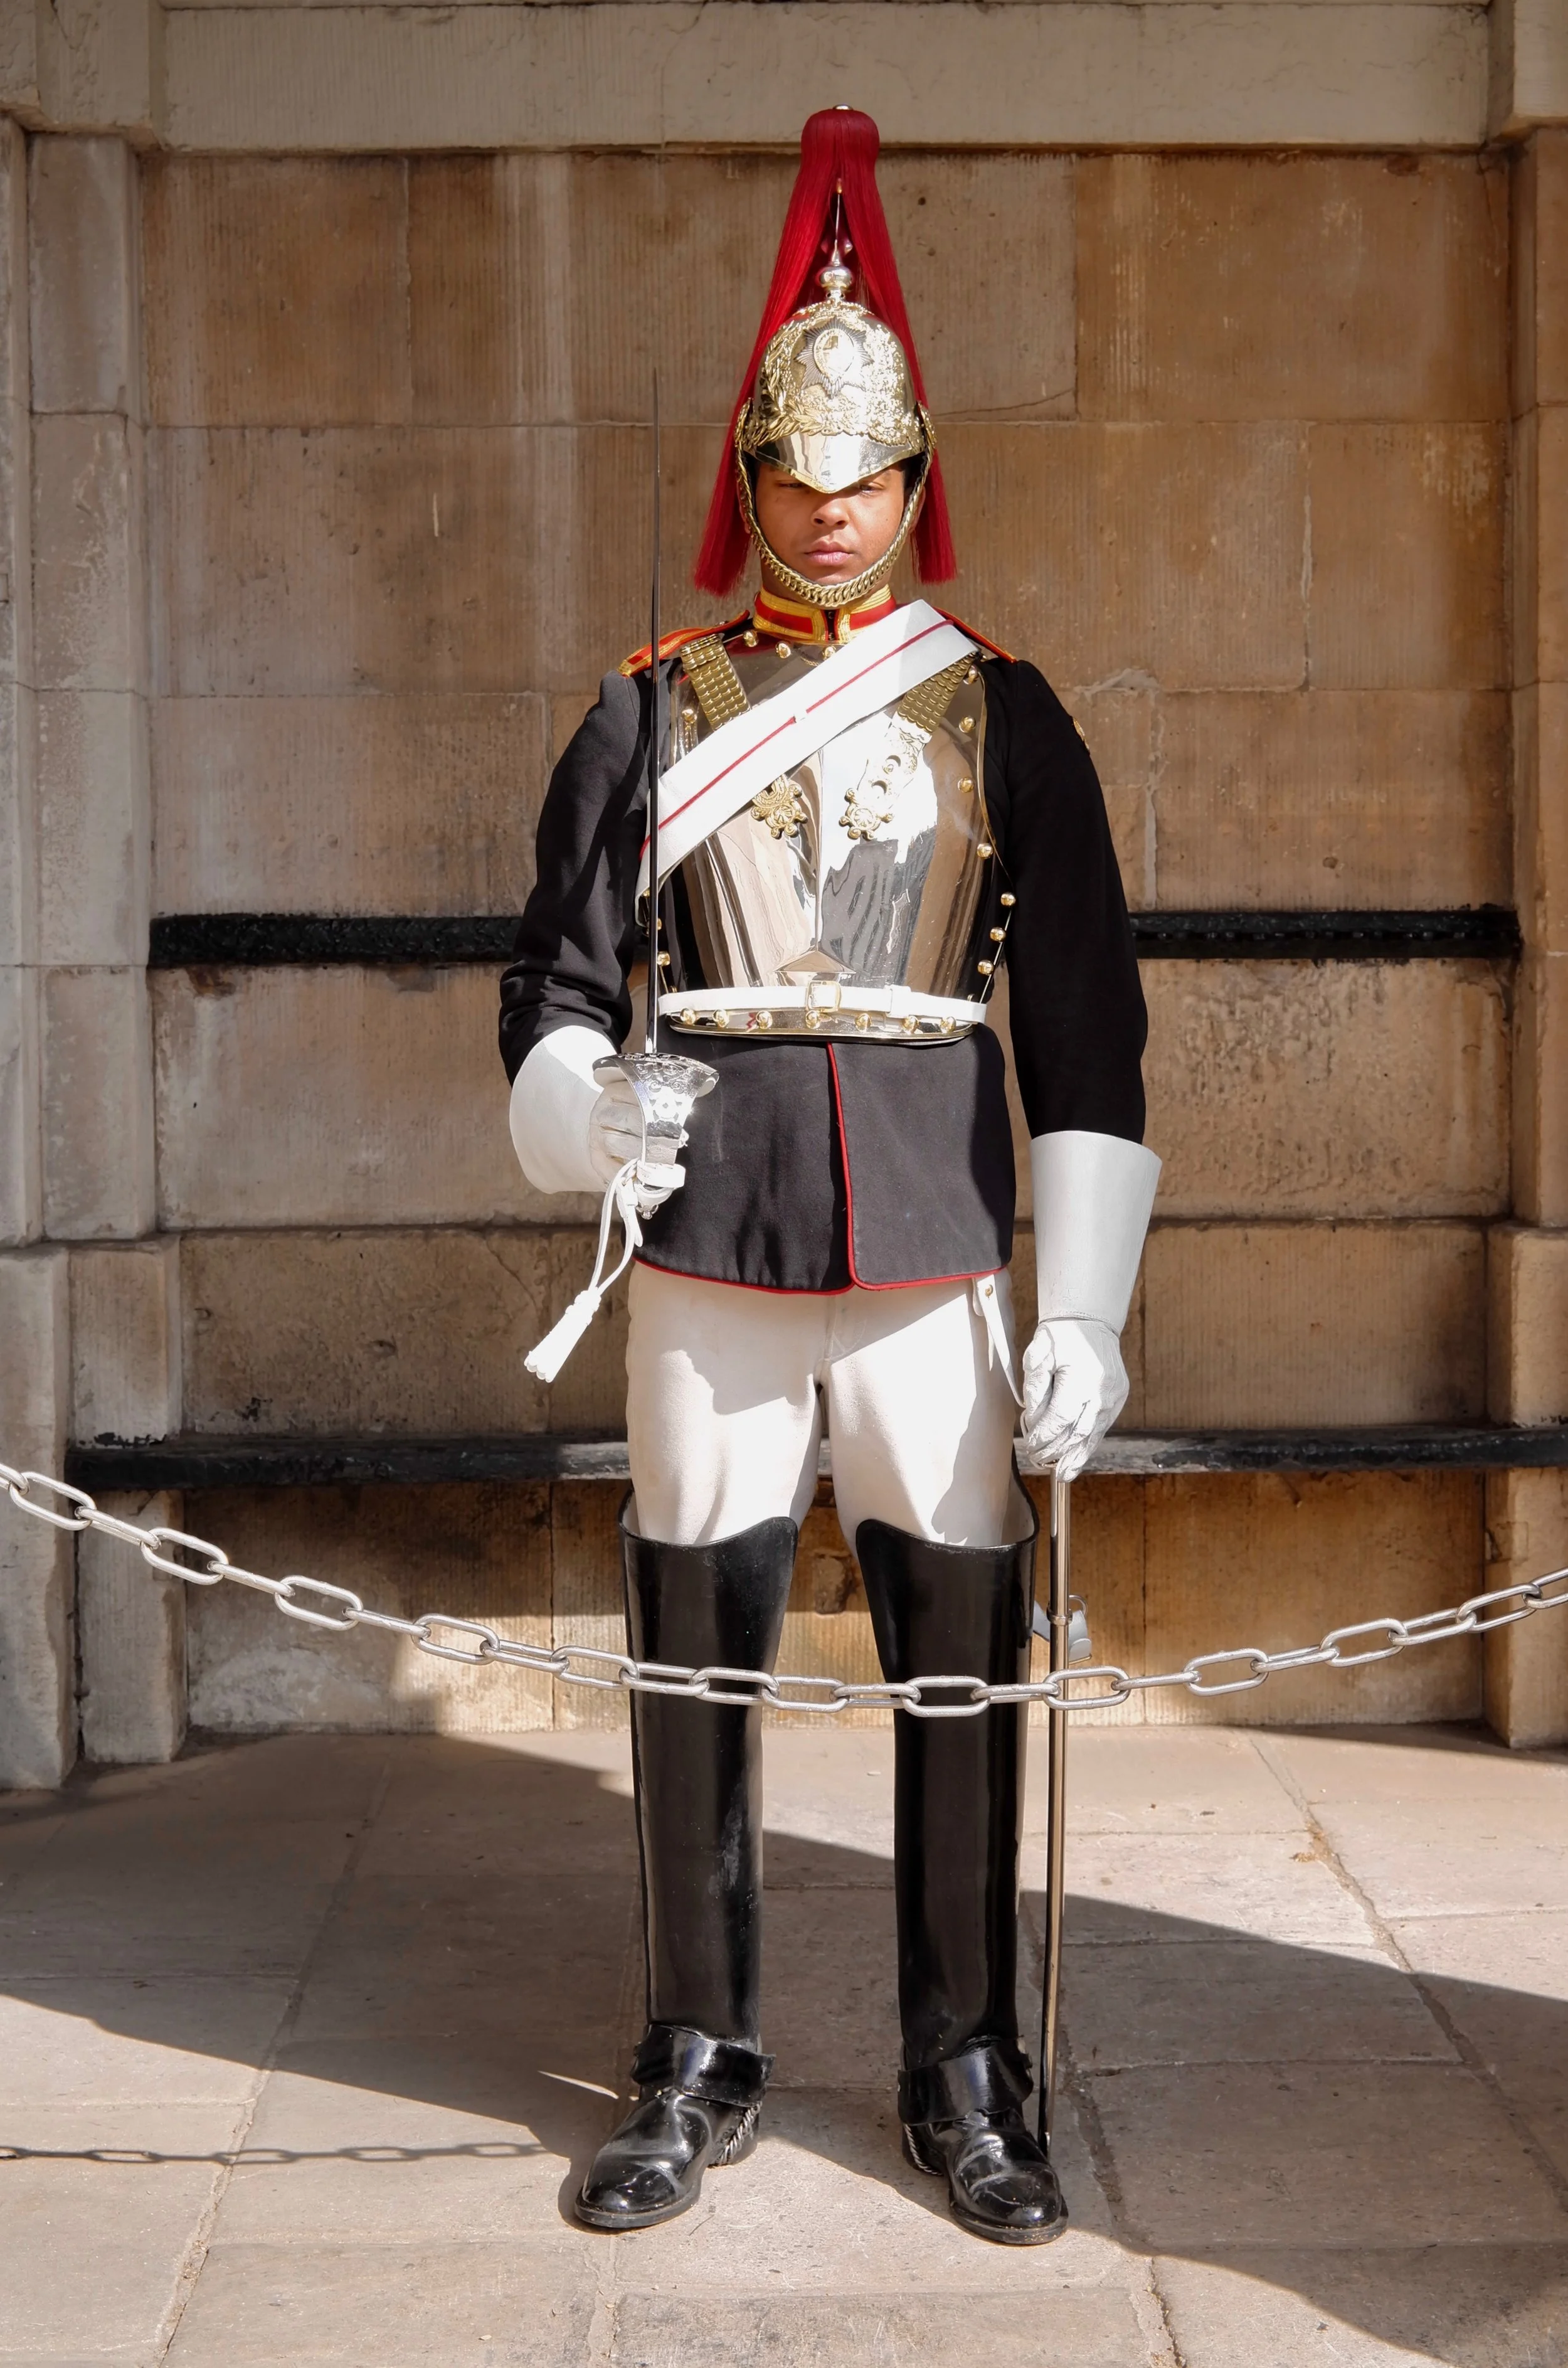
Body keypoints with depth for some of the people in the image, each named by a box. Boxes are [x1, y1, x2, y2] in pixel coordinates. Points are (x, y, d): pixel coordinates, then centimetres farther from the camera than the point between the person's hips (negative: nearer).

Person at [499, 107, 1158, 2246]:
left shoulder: (1003, 717, 6)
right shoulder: (654, 710, 7)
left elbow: (1087, 1025, 2)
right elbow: (559, 982, 6)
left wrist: (1084, 1308, -5)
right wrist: (590, 1125, -17)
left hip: (937, 1257, 0)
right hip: (712, 1255, 0)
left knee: (963, 1659, 3)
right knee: (697, 1655, 5)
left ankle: (965, 2077, 19)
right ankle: (702, 2071, 21)